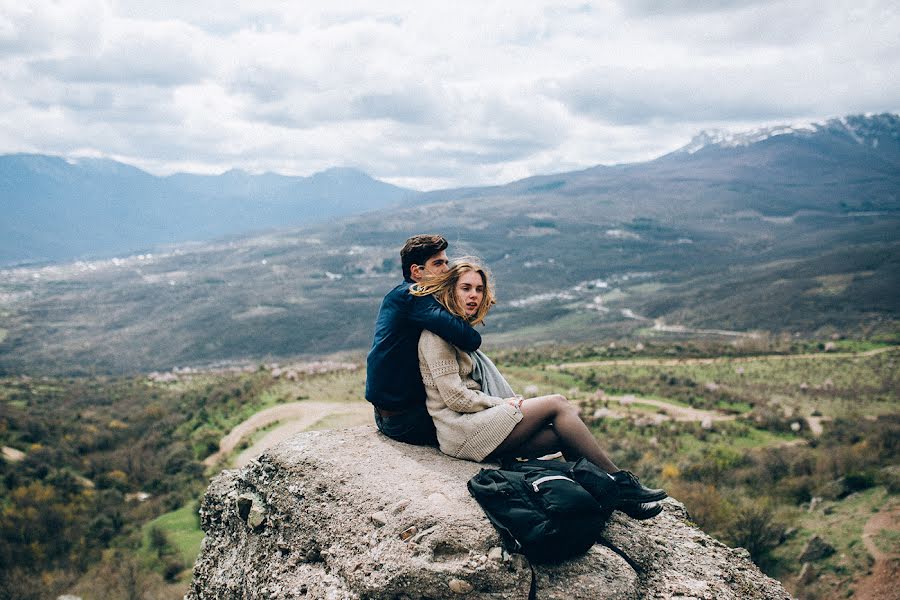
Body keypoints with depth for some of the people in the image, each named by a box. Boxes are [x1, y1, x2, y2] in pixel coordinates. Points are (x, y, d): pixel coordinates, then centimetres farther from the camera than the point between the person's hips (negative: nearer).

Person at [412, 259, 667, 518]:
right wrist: (505, 404, -8)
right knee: (556, 404, -14)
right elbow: (455, 397, -16)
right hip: (461, 432, -9)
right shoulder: (436, 335, -9)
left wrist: (511, 402, 5)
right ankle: (617, 480, -9)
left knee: (562, 435, -9)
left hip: (475, 426, 9)